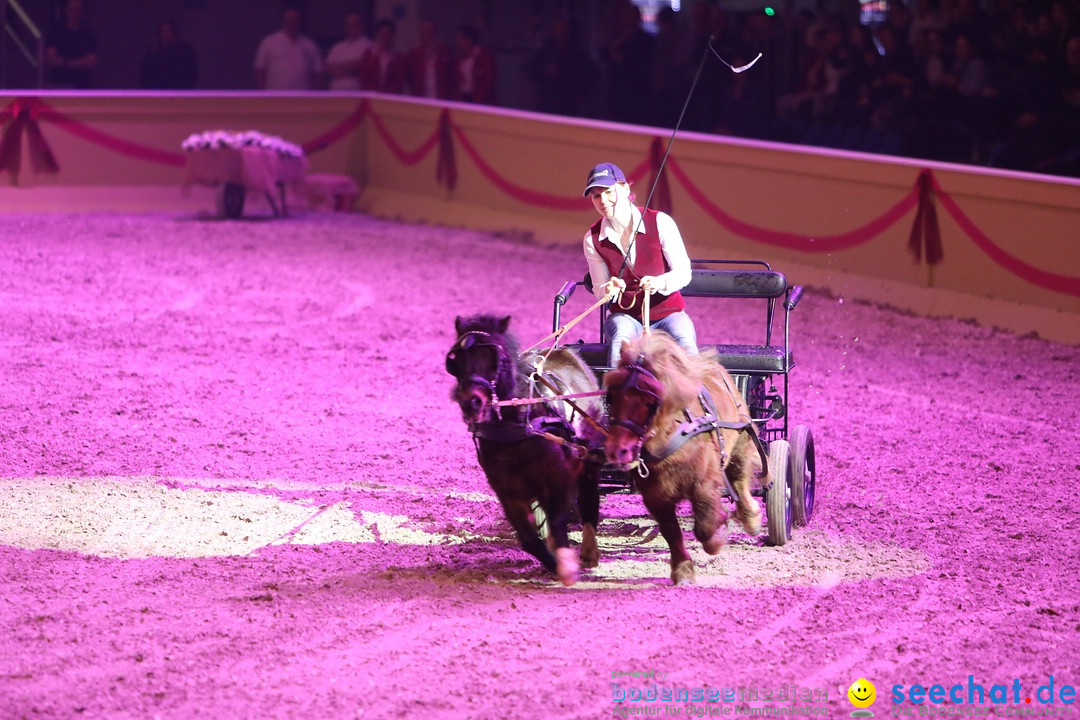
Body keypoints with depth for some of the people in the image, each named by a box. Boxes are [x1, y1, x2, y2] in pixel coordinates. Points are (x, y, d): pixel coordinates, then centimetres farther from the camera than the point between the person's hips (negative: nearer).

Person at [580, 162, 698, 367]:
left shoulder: (660, 222, -10)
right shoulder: (592, 239, -4)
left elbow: (684, 273, -8)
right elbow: (599, 290, 3)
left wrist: (659, 283, -30)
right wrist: (609, 290, -23)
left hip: (668, 311, -1)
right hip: (626, 316, 1)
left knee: (685, 342, -34)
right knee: (621, 339, -35)